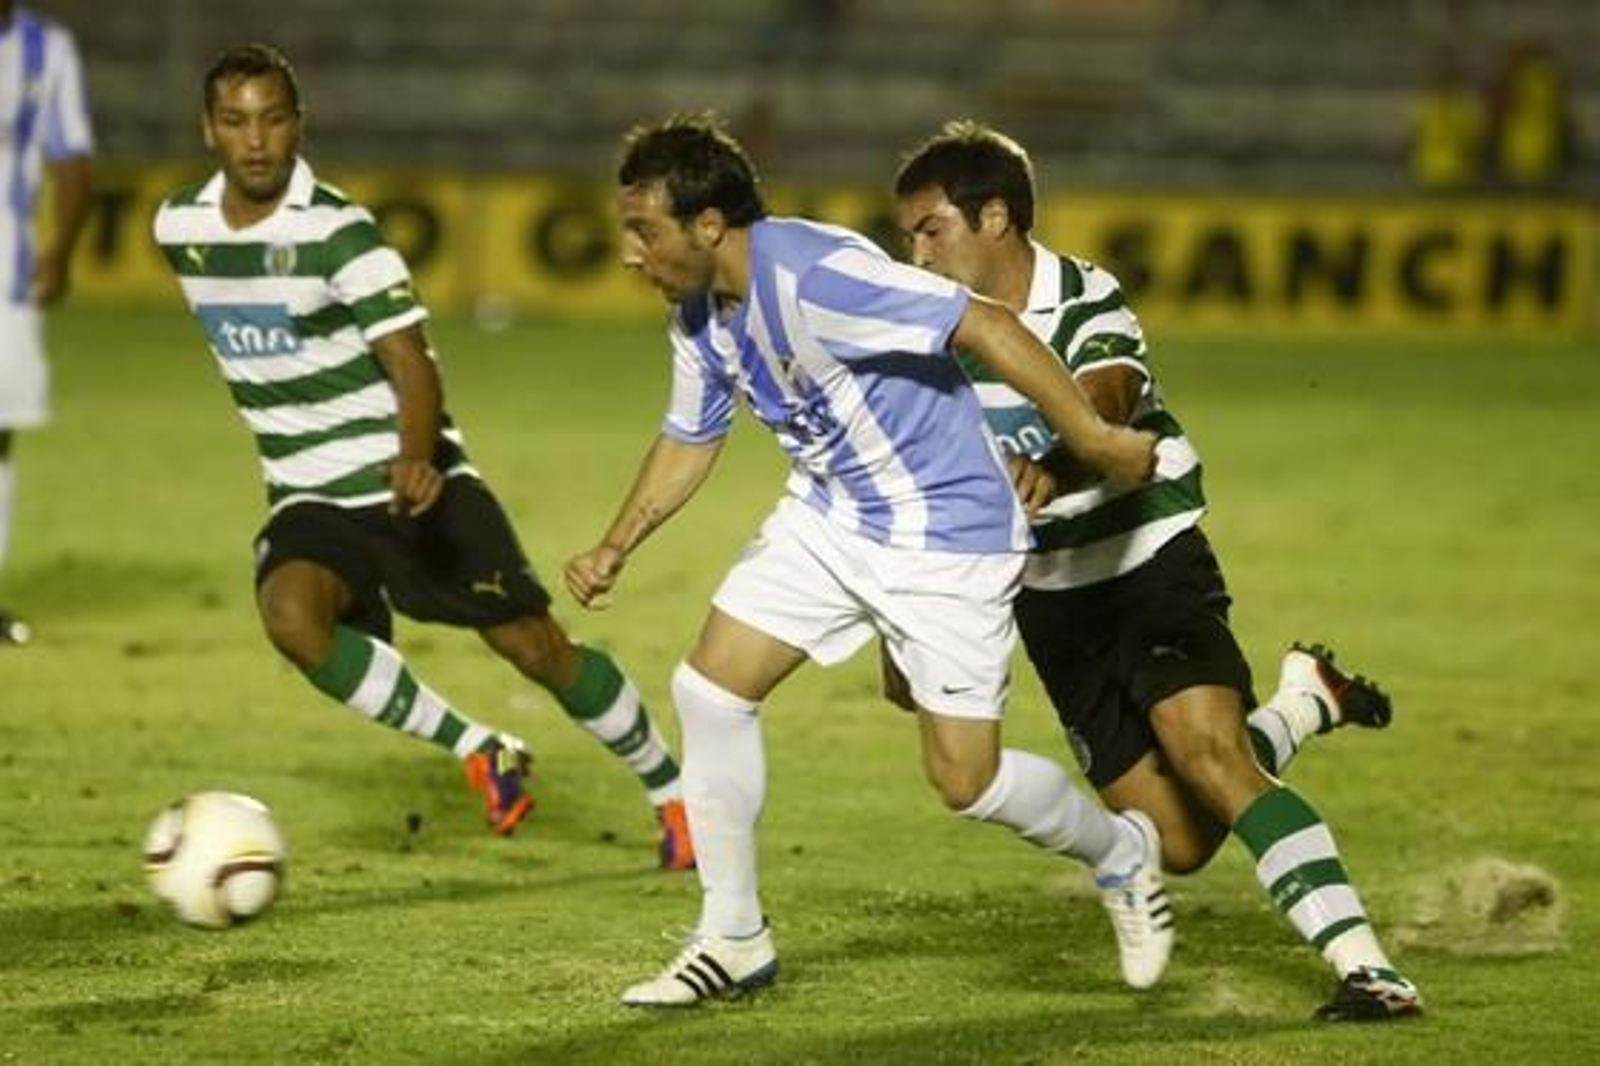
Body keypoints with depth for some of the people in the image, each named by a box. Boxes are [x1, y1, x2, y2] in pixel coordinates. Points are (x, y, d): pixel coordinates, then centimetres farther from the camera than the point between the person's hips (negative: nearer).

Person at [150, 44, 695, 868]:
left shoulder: (338, 231, -17)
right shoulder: (177, 228, 0)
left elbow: (412, 365, -22)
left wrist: (415, 460, -41)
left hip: (410, 483, -4)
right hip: (312, 501, 4)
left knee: (536, 647, -4)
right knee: (290, 615, -29)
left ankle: (673, 796, 20)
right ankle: (480, 753, -13)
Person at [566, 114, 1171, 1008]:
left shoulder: (814, 277, -30)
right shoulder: (698, 319, -1)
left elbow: (986, 325, -30)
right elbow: (690, 440, 17)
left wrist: (1094, 438, -31)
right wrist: (615, 550, 9)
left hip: (946, 526, -8)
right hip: (829, 515, 8)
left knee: (965, 780, -6)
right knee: (710, 688, -1)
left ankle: (1123, 853, 25)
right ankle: (734, 940, 12)